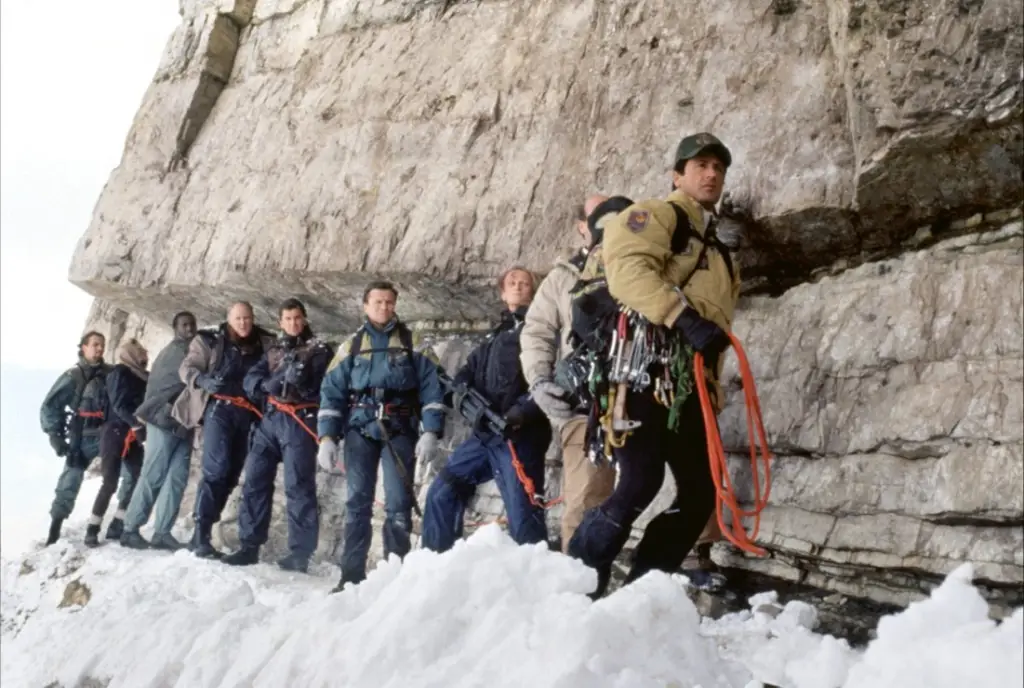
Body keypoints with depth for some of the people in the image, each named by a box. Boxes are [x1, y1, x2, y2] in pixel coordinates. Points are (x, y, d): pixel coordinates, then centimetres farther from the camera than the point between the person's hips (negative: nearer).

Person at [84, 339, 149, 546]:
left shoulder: (141, 376, 15)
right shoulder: (119, 372, -6)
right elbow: (119, 404, -16)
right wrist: (137, 425, -25)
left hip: (132, 435, 7)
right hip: (115, 432, -7)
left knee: (141, 479, 1)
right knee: (110, 483, -8)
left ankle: (117, 526, 10)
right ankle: (92, 529, 2)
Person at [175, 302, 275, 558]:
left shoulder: (264, 345, 11)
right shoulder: (211, 341, 4)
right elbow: (187, 368, 1)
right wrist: (203, 380, -19)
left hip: (247, 415, 5)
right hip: (219, 409, -4)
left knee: (231, 474, 6)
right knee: (216, 468, -16)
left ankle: (204, 531, 16)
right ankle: (201, 535, -15)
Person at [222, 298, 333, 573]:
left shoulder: (319, 350, 5)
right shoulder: (273, 350, 20)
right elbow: (250, 380, 7)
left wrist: (303, 383, -24)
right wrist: (270, 383, -14)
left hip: (300, 422, -5)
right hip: (270, 420, 5)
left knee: (298, 485, -8)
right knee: (255, 481, 4)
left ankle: (300, 553, -6)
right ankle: (249, 546, 12)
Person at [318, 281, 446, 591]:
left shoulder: (412, 343, 7)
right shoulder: (351, 346, 11)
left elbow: (431, 389, 1)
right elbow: (332, 392, 8)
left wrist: (431, 432, -10)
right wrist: (327, 437, -2)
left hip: (400, 429, -1)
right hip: (360, 428, 1)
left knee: (398, 503, -4)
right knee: (357, 502, 1)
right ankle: (352, 574, 5)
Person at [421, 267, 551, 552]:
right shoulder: (494, 338, 27)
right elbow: (464, 374, 22)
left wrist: (521, 412, -24)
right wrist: (465, 394, -2)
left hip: (519, 436, -7)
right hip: (485, 434, 7)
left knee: (522, 516, -12)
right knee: (442, 494, 10)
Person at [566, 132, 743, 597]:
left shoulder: (720, 251, 31)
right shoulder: (655, 215, 4)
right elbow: (627, 267, -17)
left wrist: (713, 388, 21)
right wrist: (684, 318, -27)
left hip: (689, 386, 9)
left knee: (700, 493, 5)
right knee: (640, 483, -19)